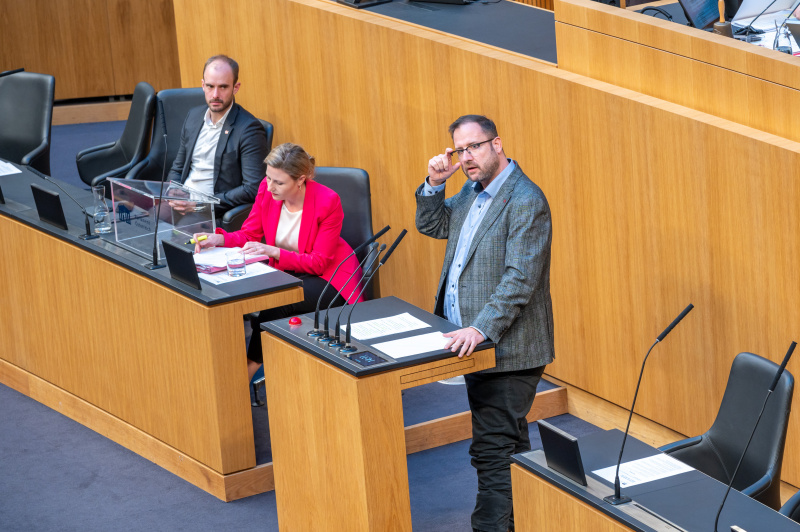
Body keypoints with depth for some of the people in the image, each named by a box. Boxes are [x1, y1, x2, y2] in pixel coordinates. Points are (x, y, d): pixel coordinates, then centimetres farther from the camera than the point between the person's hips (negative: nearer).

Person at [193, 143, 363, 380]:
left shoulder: (327, 201, -22)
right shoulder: (267, 189, -9)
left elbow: (318, 263, -19)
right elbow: (248, 234, -1)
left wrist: (273, 251, -31)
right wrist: (218, 238, -22)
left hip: (329, 277, -5)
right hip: (286, 272, 5)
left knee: (279, 302, -31)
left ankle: (250, 368, -14)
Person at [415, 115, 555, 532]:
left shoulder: (525, 201, -18)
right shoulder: (474, 190, 11)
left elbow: (519, 279, -24)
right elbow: (432, 225, 22)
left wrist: (482, 329, -32)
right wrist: (434, 184, 3)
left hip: (506, 349, -9)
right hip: (474, 343, 9)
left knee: (491, 449, -10)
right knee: (511, 442, 20)